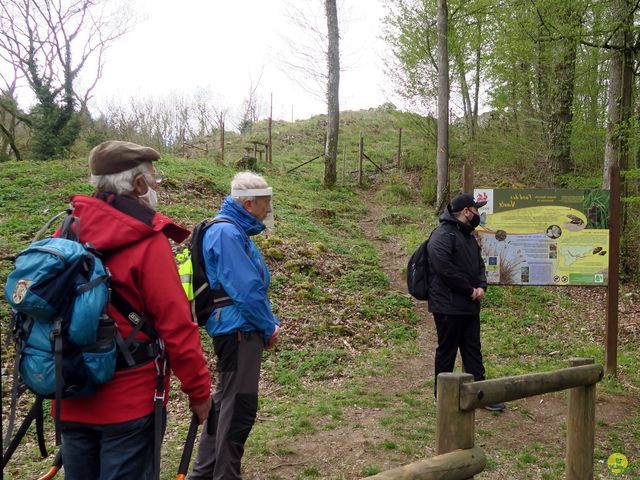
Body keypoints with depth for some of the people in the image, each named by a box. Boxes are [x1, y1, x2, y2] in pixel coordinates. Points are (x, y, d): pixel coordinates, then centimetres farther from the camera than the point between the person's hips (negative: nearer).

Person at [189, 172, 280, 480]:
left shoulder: (236, 232, 15)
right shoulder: (226, 232, -17)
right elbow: (245, 290, -21)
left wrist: (269, 323, 10)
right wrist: (269, 327, -10)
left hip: (239, 330, 11)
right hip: (238, 330, -11)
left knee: (226, 402, 18)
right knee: (239, 407, -3)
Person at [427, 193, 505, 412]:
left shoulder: (468, 236, 17)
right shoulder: (443, 234, -15)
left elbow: (479, 264, 22)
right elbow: (445, 268, -25)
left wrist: (481, 286, 2)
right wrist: (470, 289, -16)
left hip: (469, 305, 9)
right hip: (448, 305, -9)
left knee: (473, 351, 12)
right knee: (447, 351, 3)